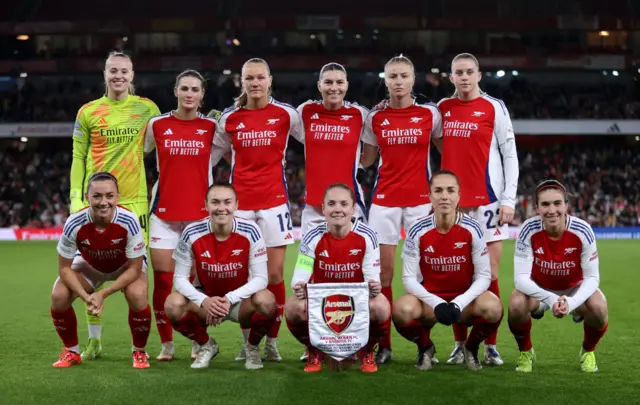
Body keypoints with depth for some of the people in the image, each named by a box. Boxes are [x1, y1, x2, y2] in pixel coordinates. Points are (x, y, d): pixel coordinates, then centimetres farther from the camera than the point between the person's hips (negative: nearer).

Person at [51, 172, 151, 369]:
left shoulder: (129, 221, -36)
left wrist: (103, 294, -32)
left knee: (137, 295, -31)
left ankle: (139, 352, -4)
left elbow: (134, 269, -25)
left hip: (126, 266, -2)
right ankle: (72, 352, 5)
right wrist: (86, 297, -32)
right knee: (59, 296, -21)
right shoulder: (74, 223, -32)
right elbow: (64, 267, -19)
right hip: (89, 265, 2)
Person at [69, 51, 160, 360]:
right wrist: (76, 197, -4)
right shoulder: (88, 112, 4)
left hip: (133, 199, 0)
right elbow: (78, 157, 6)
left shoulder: (147, 108, 4)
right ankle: (94, 340, 15)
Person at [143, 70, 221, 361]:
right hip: (164, 213, 0)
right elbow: (138, 153, 15)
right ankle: (166, 344, 9)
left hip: (200, 212, 0)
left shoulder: (212, 127, 2)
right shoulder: (157, 125, 3)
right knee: (162, 280, -1)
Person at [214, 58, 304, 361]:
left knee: (274, 275, -2)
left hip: (274, 202, -1)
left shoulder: (286, 114, 1)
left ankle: (272, 341, 9)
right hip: (240, 203, 1)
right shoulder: (229, 118, 5)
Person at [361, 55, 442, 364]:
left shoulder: (429, 114, 1)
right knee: (382, 271, -1)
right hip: (385, 200, 1)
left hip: (420, 199, -1)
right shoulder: (374, 118, 5)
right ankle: (383, 344, 5)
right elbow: (365, 160, 13)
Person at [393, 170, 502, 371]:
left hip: (464, 299, 0)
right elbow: (409, 278, -11)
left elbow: (483, 276, -11)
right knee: (402, 310, -33)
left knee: (492, 308, -32)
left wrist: (459, 303, -25)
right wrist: (436, 303, -25)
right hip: (429, 298, 0)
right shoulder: (418, 231, -12)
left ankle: (471, 348, 3)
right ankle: (425, 347, 3)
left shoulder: (472, 229, -13)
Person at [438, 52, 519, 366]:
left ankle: (490, 346, 5)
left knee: (489, 274, -1)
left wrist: (509, 199, -9)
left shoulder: (494, 108, -1)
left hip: (487, 200, -3)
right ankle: (460, 344, 11)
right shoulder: (442, 109, 10)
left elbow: (510, 156, -1)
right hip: (453, 201, 4)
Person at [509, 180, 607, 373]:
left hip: (575, 287, 0)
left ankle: (588, 352, 5)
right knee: (516, 304, -32)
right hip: (539, 288, 0)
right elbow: (521, 278, -28)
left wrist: (571, 302, -40)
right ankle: (525, 352, 1)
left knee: (599, 308, -29)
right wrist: (550, 299, -45)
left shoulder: (582, 230, -26)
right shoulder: (529, 230, -27)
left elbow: (592, 277, -21)